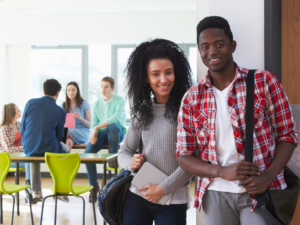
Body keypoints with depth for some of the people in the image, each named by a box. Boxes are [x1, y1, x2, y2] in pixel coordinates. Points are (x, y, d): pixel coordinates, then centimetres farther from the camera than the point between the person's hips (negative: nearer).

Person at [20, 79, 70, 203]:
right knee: (65, 150, 31)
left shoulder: (30, 103, -2)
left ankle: (36, 192, 34)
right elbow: (59, 136, 1)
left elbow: (22, 130, 2)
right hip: (49, 150, -2)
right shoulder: (60, 111, -7)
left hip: (28, 148, 3)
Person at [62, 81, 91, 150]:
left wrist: (80, 118, -19)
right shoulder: (63, 105, 13)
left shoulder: (84, 104, 4)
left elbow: (90, 125, 2)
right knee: (69, 142, -36)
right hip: (69, 131, 2)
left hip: (83, 133, -2)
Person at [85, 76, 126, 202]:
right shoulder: (96, 104, 10)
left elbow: (117, 118, -23)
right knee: (88, 151, -24)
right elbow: (93, 122, 5)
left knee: (113, 126, -40)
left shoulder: (119, 101, -7)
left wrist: (97, 127, -27)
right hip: (102, 134, 4)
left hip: (118, 133, -4)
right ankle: (94, 185, -12)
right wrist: (93, 133, -19)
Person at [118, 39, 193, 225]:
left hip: (172, 202, -4)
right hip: (137, 197, 4)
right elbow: (124, 151, 15)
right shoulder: (142, 112, 8)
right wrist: (131, 162, -7)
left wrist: (163, 189, -13)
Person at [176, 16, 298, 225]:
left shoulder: (264, 82, -3)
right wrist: (222, 172, -13)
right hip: (216, 195, 2)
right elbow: (184, 156, 5)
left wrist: (268, 177, -15)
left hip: (261, 193, -2)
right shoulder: (191, 99, 4)